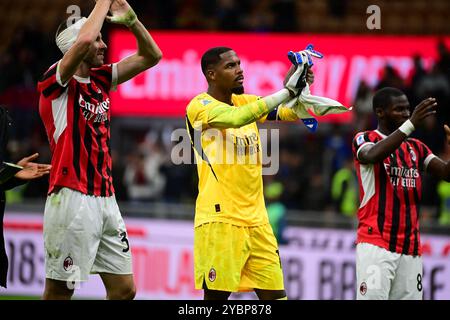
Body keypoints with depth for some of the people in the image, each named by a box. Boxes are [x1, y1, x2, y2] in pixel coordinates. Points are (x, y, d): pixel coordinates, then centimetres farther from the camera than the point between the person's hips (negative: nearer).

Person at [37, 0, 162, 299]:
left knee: (124, 289, 5)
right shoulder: (56, 81, -8)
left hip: (106, 198, 8)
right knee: (59, 291, -5)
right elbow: (84, 41, -27)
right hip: (72, 198, -8)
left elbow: (151, 56, 19)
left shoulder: (101, 79, 14)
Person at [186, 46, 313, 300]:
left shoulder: (246, 102, 14)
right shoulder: (199, 106, -8)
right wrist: (287, 91, -25)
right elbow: (236, 117, -26)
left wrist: (301, 89, -13)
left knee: (275, 293, 4)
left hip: (256, 219, 7)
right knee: (217, 294, -6)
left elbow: (291, 113, 9)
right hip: (220, 218, -7)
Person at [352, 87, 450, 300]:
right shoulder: (364, 140, 1)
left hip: (411, 247, 5)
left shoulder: (417, 148, 17)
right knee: (373, 296, -14)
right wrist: (411, 124, -29)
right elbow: (373, 155, -23)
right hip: (376, 244, -5)